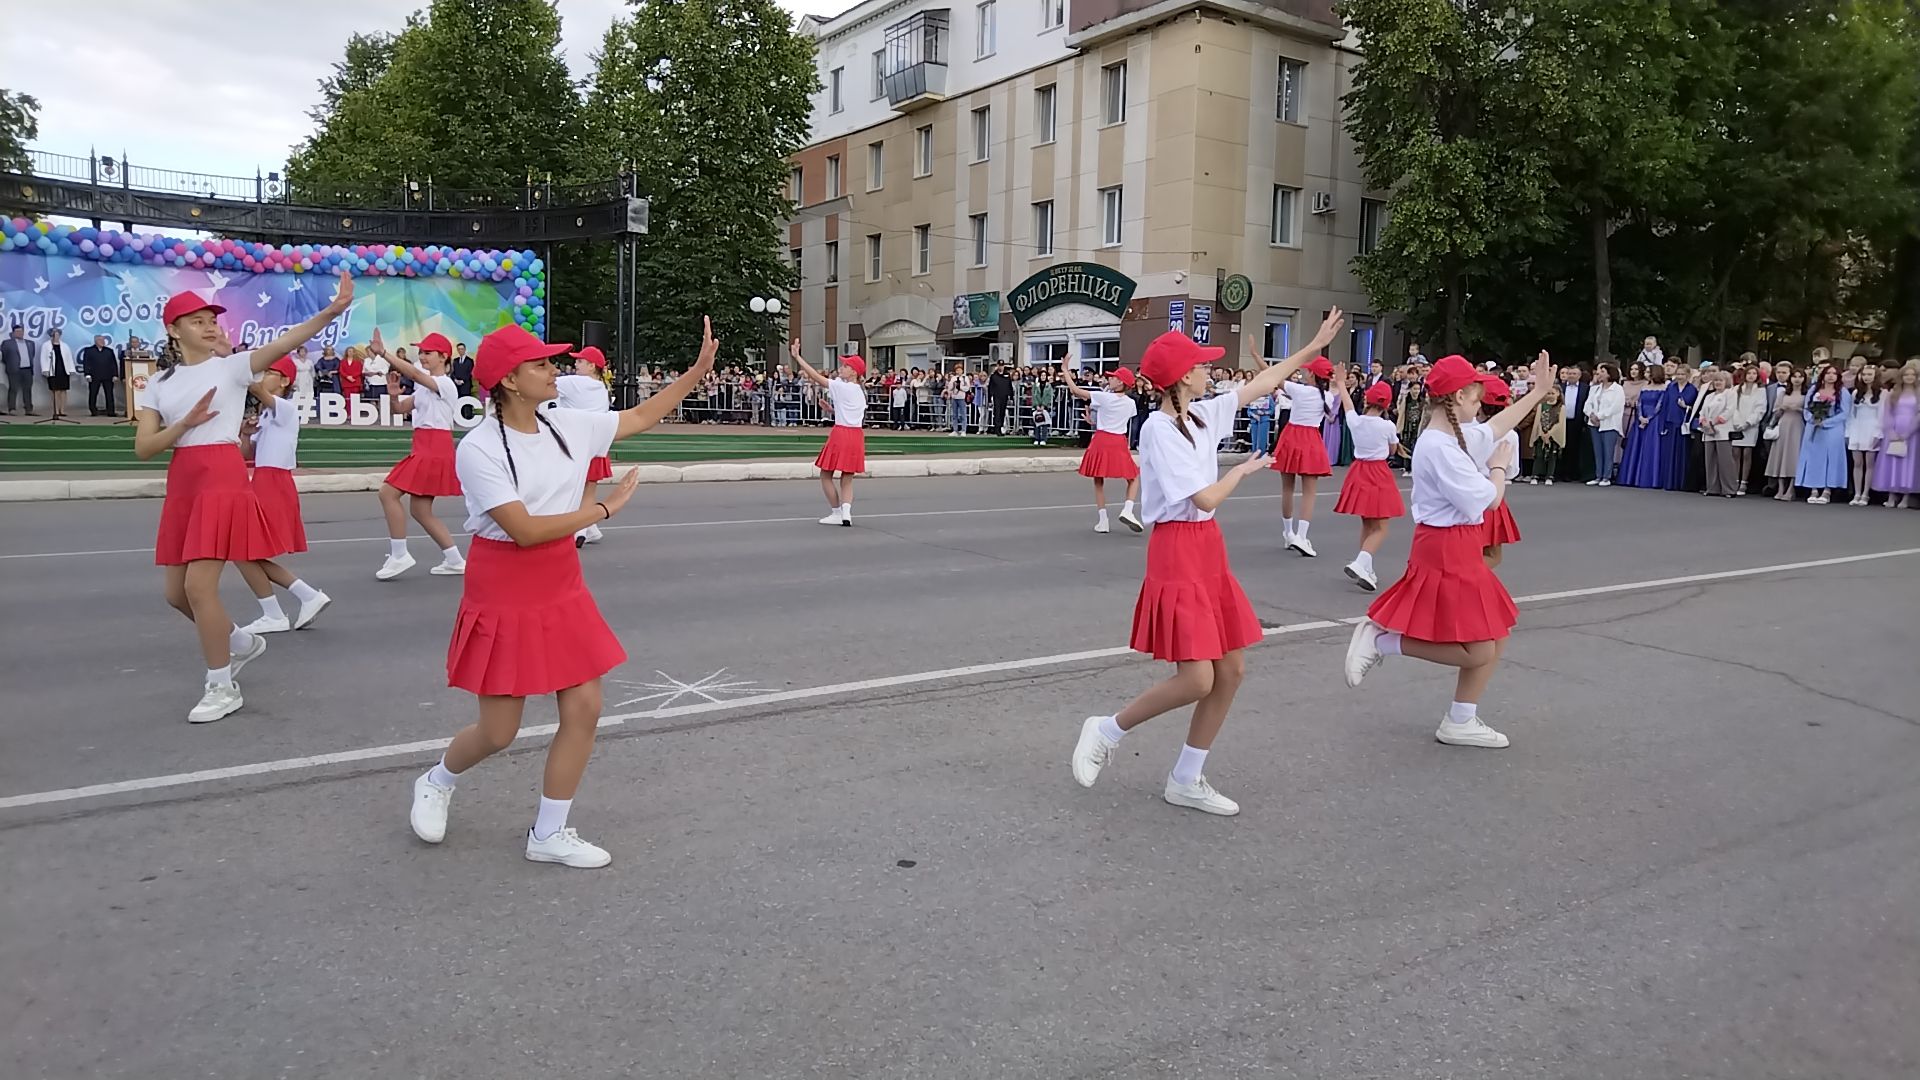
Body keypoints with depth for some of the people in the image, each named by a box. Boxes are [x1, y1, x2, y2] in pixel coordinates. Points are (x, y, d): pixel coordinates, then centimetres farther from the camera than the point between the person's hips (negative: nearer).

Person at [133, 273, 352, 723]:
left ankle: (222, 687, 3)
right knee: (177, 593, 11)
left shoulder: (231, 366, 0)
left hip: (224, 478, -6)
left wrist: (330, 312, -32)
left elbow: (283, 343, -18)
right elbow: (143, 448, 4)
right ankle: (241, 642, 37)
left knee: (199, 585, -11)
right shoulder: (160, 384, 11)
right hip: (182, 483, 6)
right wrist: (186, 423, -13)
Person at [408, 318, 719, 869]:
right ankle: (436, 783, 38)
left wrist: (698, 370, 7)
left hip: (562, 587, 6)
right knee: (499, 732, 4)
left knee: (584, 709, 2)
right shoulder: (478, 449, -17)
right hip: (504, 594, -6)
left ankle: (548, 834, 19)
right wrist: (607, 507, -17)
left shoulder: (566, 425, 1)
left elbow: (639, 417, 12)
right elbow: (525, 530, -24)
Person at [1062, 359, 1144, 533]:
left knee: (1099, 481, 10)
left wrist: (1065, 370, 5)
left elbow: (1075, 390, -5)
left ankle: (1102, 520, 6)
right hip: (1119, 442, 2)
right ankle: (1127, 510, -7)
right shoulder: (1130, 403, 4)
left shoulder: (1103, 397, -7)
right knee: (1133, 478, 16)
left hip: (1101, 440, -2)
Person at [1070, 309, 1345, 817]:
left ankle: (1186, 781, 19)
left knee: (1231, 671, 9)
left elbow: (1262, 384, 20)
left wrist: (1314, 346, 25)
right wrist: (1243, 470, -1)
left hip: (1208, 550, 9)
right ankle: (1107, 731, 9)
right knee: (1196, 680, -12)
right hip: (1178, 552, -9)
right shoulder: (1159, 428, -16)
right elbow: (1206, 498, -19)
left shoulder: (1201, 415, 9)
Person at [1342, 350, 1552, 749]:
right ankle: (1380, 641, 0)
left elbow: (1494, 428, 28)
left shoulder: (1451, 436, 7)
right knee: (1477, 651, -5)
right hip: (1448, 551, -10)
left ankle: (1461, 722, 24)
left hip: (1456, 550, 10)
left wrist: (1537, 393, 31)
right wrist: (1499, 466, -1)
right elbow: (1485, 501, -20)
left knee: (1494, 640, 15)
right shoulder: (1440, 447, -23)